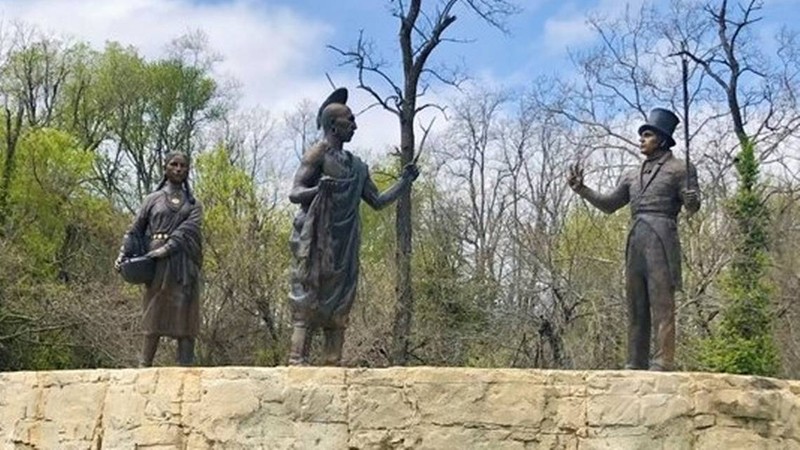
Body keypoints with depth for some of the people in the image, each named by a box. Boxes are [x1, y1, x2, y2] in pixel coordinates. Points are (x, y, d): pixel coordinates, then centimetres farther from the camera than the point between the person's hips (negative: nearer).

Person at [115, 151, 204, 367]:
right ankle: (144, 367, -3)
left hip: (184, 266, 1)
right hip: (157, 266, 0)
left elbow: (187, 230, -5)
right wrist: (124, 253, -9)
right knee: (153, 318, -3)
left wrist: (166, 248, -20)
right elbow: (135, 230, 8)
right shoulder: (152, 199, 14)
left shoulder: (193, 204, 13)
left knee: (185, 317, -4)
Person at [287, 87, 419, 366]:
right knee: (308, 305, -11)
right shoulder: (318, 154, -2)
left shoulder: (356, 166, 19)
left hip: (344, 248, 7)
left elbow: (377, 201, 23)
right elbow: (294, 193, -9)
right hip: (316, 244, -7)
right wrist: (319, 189, -29)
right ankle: (297, 363, -13)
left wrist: (404, 182, 14)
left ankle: (332, 367, 5)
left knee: (338, 311, 4)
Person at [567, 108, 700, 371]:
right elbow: (608, 204, 25)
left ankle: (663, 362, -11)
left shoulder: (679, 169, 6)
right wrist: (581, 189, 13)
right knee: (635, 306, 6)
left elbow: (692, 207, -2)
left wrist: (691, 199, -26)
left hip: (661, 239, -6)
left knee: (661, 303, -10)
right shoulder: (633, 176, 23)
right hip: (635, 242, 7)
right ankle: (635, 364, 9)